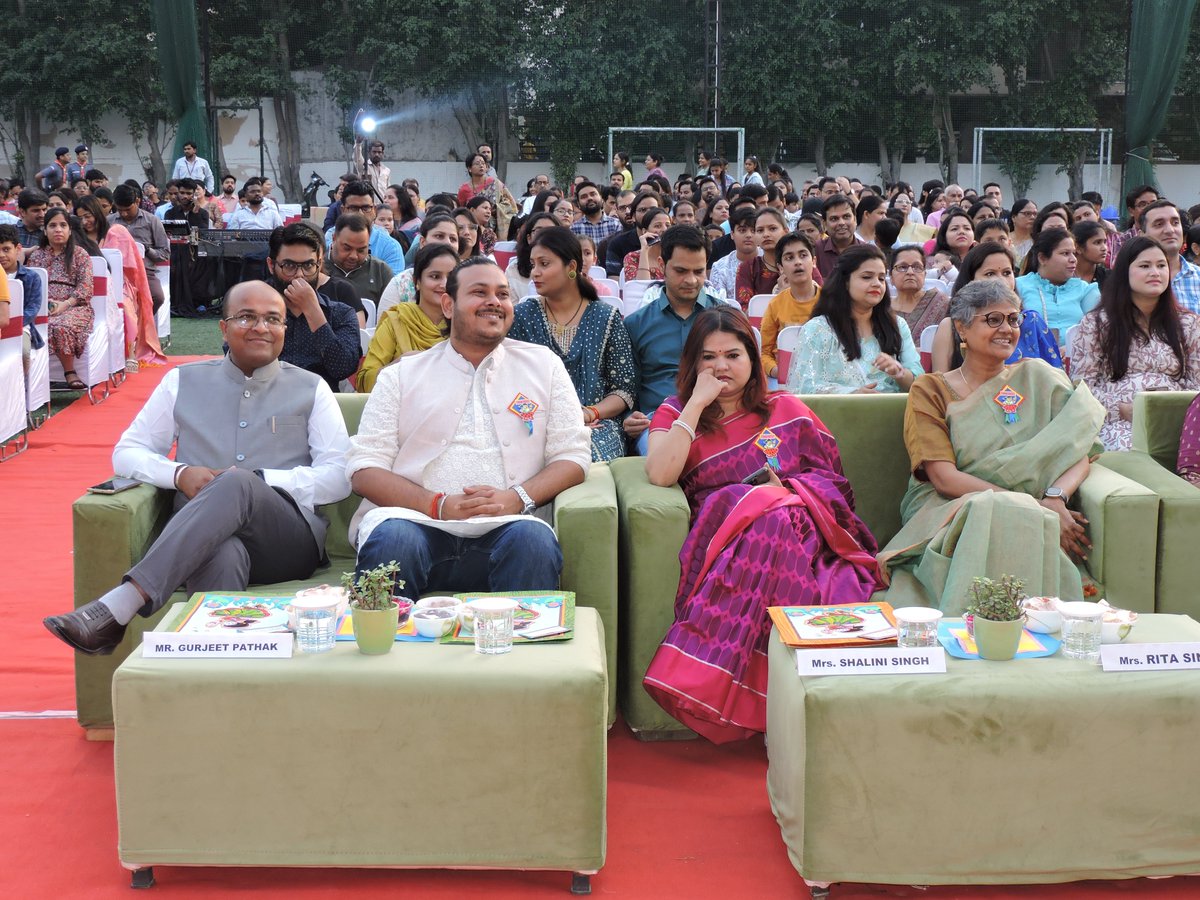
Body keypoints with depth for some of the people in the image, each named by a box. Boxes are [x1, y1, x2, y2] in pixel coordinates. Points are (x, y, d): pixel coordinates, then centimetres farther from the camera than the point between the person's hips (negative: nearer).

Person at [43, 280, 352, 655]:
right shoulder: (183, 382, 19)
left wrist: (255, 481, -9)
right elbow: (126, 453, 18)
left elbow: (339, 477, 5)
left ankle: (118, 607, -43)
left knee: (238, 484, -36)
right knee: (223, 554, -39)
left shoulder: (311, 389, 15)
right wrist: (181, 474, -4)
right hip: (201, 539, 1)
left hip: (289, 541, -1)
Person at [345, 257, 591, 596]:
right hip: (417, 521, 0)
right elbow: (364, 470, 7)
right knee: (392, 537, -34)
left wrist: (517, 498, -8)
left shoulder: (543, 365, 19)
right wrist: (438, 505, -11)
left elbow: (573, 457, 12)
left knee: (534, 539, -34)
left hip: (502, 529, 0)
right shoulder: (401, 375, 15)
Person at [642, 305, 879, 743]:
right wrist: (697, 403, -3)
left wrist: (785, 489, -8)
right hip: (719, 535, -1)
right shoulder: (676, 412, 17)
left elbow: (831, 477, 13)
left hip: (799, 523, 1)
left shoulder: (786, 410, 20)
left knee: (770, 518, -37)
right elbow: (660, 474, -4)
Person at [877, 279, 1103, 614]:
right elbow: (944, 478, -5)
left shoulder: (1038, 378, 17)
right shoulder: (930, 391, 9)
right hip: (949, 511, -1)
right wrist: (1031, 505, -16)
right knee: (995, 515, -37)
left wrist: (1055, 498, -17)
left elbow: (1079, 453, 7)